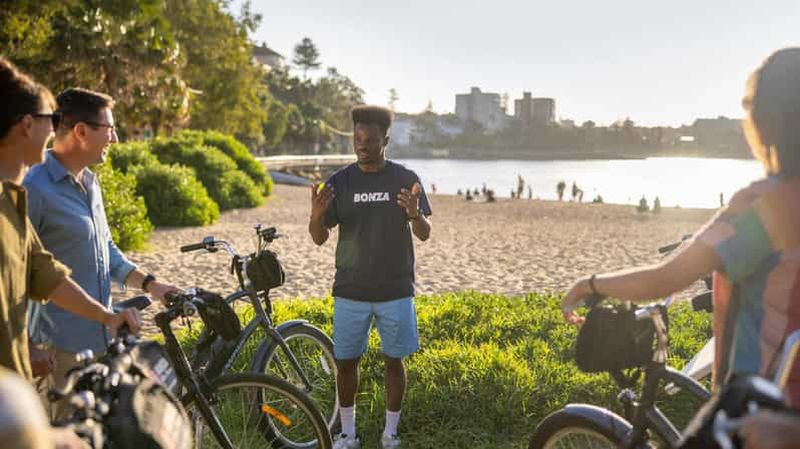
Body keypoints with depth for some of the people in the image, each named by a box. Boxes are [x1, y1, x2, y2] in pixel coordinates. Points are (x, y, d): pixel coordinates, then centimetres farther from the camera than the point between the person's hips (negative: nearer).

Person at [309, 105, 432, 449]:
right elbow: (320, 238, -2)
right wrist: (316, 215, -25)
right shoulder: (339, 182, -1)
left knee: (394, 360, 8)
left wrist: (414, 213, -26)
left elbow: (424, 234, -3)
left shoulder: (405, 180, -2)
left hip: (395, 291, -1)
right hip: (350, 291, 1)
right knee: (346, 361, 8)